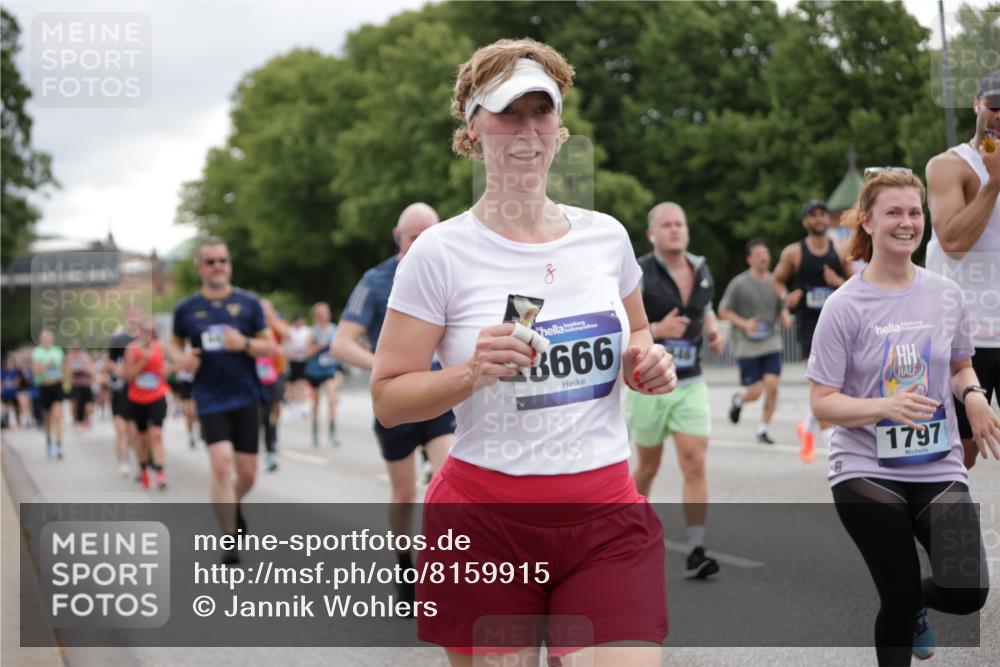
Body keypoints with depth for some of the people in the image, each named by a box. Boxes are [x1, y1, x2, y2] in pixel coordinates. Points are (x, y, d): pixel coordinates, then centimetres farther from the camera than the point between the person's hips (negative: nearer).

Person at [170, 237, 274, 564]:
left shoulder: (248, 303, 1)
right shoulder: (186, 309, 2)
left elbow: (269, 347, 3)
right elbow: (175, 343, 17)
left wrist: (244, 344, -17)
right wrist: (181, 358, -5)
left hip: (246, 398, 2)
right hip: (210, 400, -1)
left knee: (247, 473, 5)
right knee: (221, 464, -18)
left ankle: (232, 505, 40)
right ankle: (229, 538, -8)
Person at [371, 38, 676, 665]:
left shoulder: (607, 235, 7)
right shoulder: (441, 252, -5)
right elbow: (388, 397, -4)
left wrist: (650, 364, 2)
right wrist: (472, 372, -21)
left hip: (608, 517, 3)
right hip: (485, 520, -2)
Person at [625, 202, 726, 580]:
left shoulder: (702, 271, 7)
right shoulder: (638, 275, -10)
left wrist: (714, 333, 4)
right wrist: (656, 330, -25)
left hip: (690, 385, 3)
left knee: (695, 465, -9)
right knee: (648, 466, 11)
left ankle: (696, 553, -11)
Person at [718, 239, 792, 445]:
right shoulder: (739, 284, -6)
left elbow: (782, 309, 19)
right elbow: (723, 311, -2)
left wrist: (785, 318, -5)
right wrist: (744, 323, -16)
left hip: (771, 343, 3)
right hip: (746, 345, -3)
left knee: (772, 386, -10)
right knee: (755, 391, -5)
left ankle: (764, 429, 6)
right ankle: (738, 400, 32)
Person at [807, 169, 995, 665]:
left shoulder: (946, 295, 3)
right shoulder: (845, 306, -9)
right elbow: (822, 401, -9)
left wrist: (972, 395, -5)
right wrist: (885, 407, -26)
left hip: (938, 467, 3)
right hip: (866, 472, -3)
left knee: (969, 592, -11)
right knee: (899, 598, -3)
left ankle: (915, 606, 25)